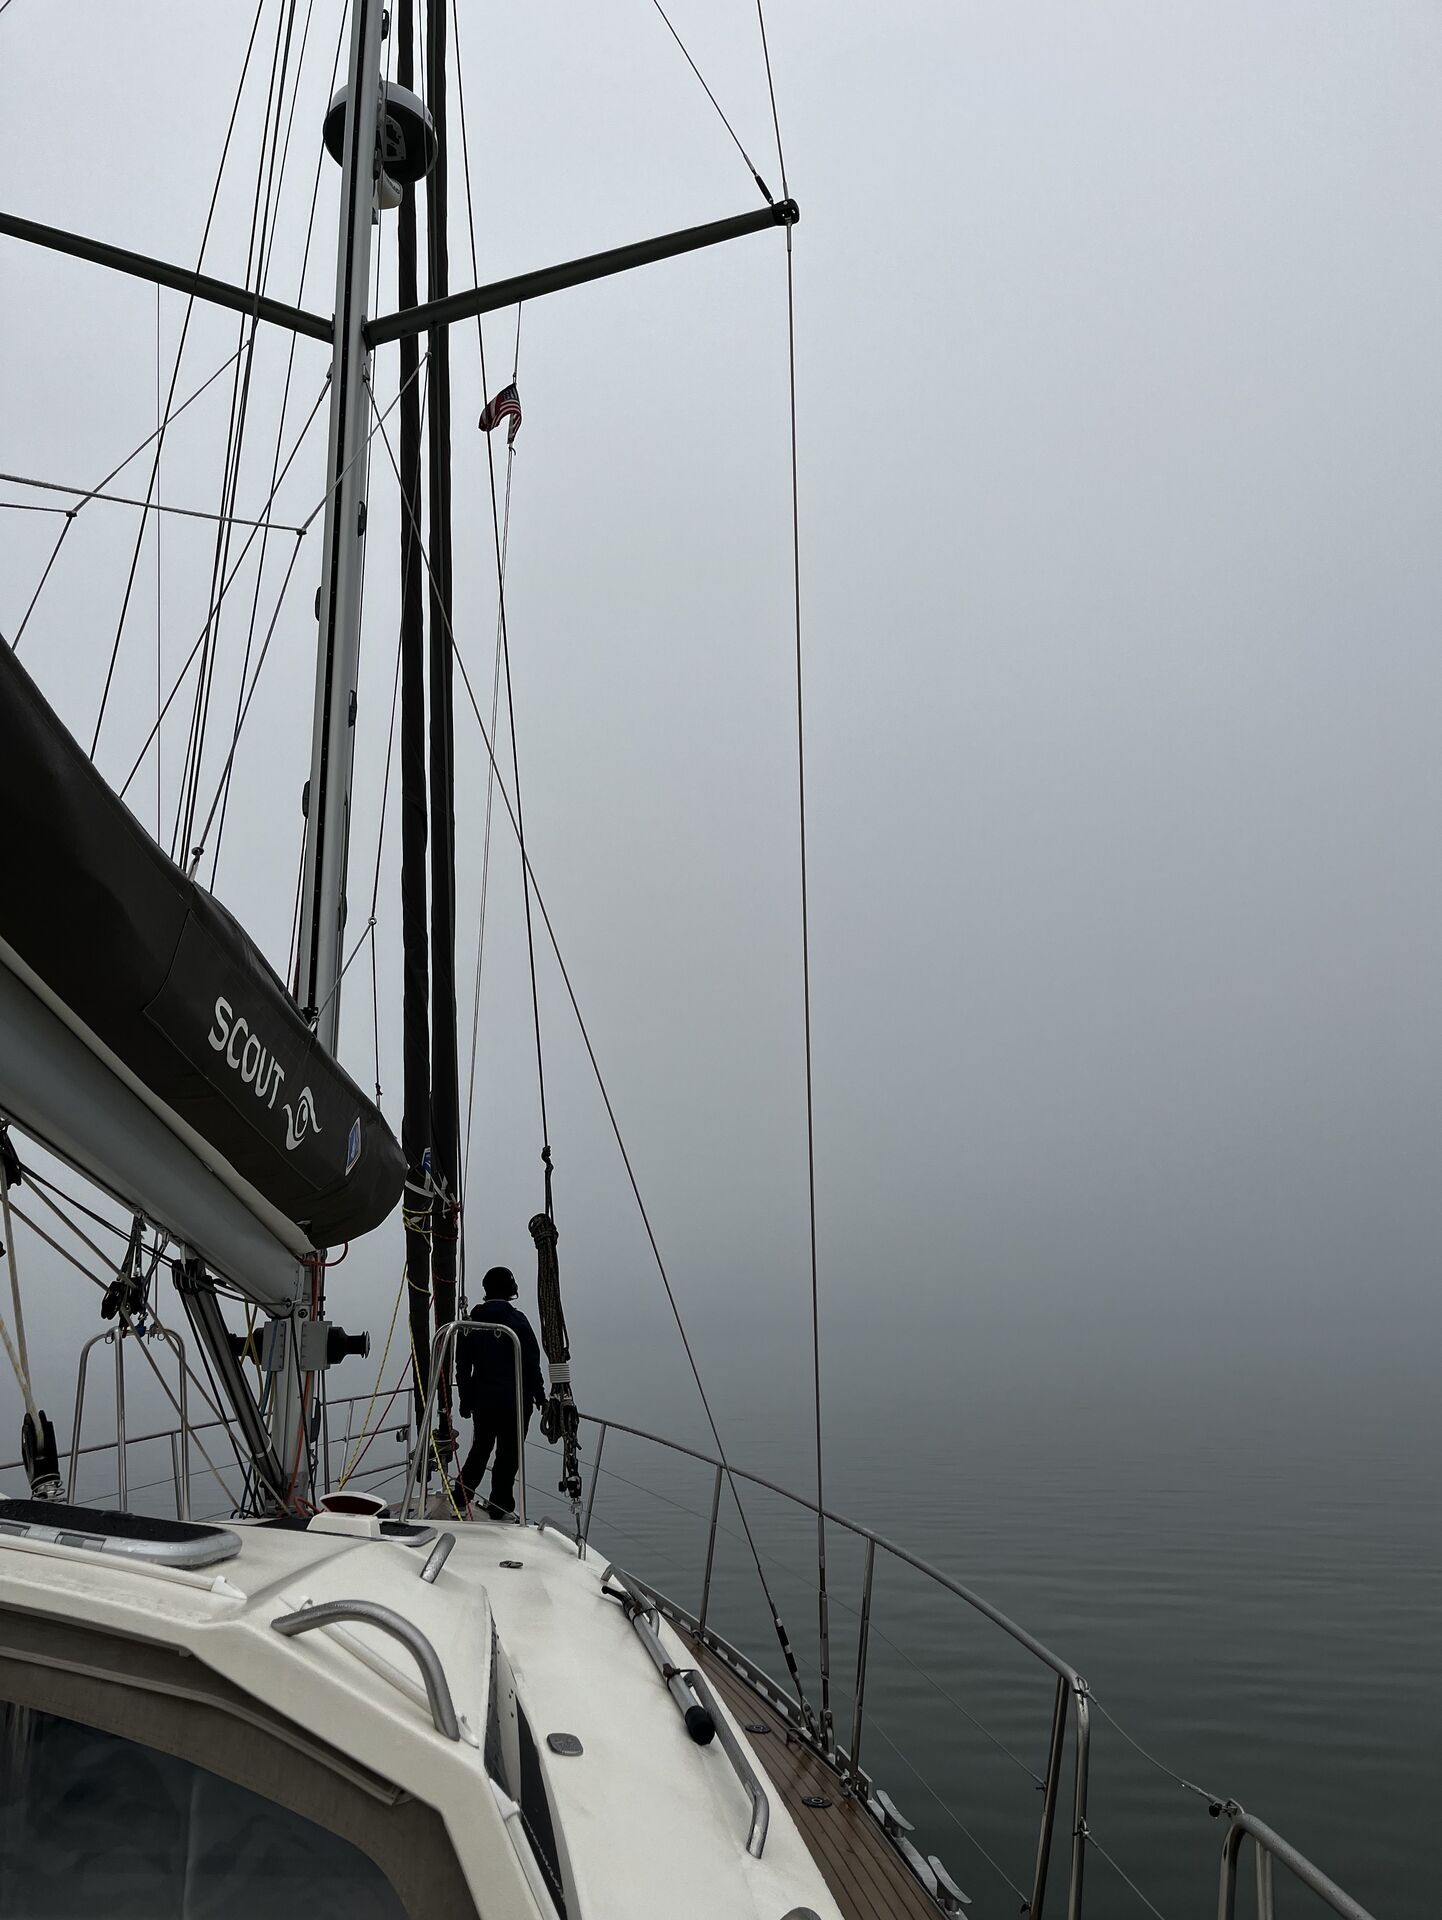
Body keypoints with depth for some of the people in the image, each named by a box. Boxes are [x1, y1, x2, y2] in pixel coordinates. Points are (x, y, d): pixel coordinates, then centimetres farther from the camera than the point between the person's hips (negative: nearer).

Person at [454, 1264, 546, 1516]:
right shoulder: (517, 1320, -11)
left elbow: (462, 1366, 8)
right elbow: (531, 1363, -9)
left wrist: (465, 1399, 17)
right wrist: (539, 1396, 1)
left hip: (482, 1399, 4)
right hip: (515, 1399, -4)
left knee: (480, 1448, 20)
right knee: (509, 1453, 5)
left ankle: (461, 1497, 22)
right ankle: (499, 1507, 8)